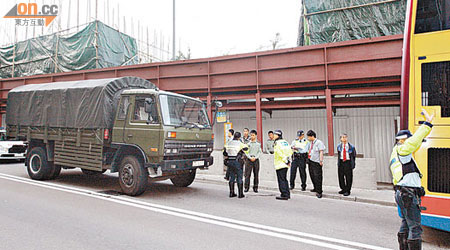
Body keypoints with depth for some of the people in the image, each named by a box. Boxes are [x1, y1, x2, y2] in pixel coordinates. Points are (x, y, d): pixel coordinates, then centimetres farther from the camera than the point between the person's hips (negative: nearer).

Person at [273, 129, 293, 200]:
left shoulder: (277, 143, -12)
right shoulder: (285, 142, 13)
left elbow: (280, 153, -20)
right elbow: (290, 151, 14)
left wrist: (285, 160, -12)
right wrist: (288, 160, 11)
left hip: (280, 164, -9)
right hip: (285, 164, 9)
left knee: (281, 179, -3)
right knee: (284, 179, 16)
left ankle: (284, 195, -2)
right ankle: (287, 194, 21)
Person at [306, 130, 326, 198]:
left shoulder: (319, 142, -9)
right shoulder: (310, 143, 15)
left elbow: (321, 152, -14)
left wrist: (321, 161, -19)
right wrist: (308, 159, 18)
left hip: (316, 162, -8)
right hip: (310, 161, 8)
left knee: (317, 177, -8)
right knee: (312, 176, 14)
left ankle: (319, 192, -4)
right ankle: (316, 188, 31)